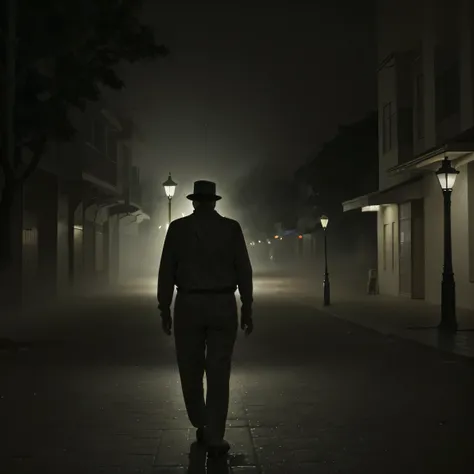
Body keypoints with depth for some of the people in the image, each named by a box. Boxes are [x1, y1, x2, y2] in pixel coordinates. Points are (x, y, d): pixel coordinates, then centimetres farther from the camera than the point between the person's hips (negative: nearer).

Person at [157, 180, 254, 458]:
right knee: (218, 374, 2)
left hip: (188, 306, 0)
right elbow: (244, 271, -1)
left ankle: (201, 426, 26)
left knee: (191, 371, 15)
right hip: (223, 306, 0)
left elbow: (166, 272, -1)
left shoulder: (178, 228, 0)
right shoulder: (231, 228, 1)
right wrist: (247, 309, 5)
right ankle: (214, 439, 0)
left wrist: (164, 309, 6)